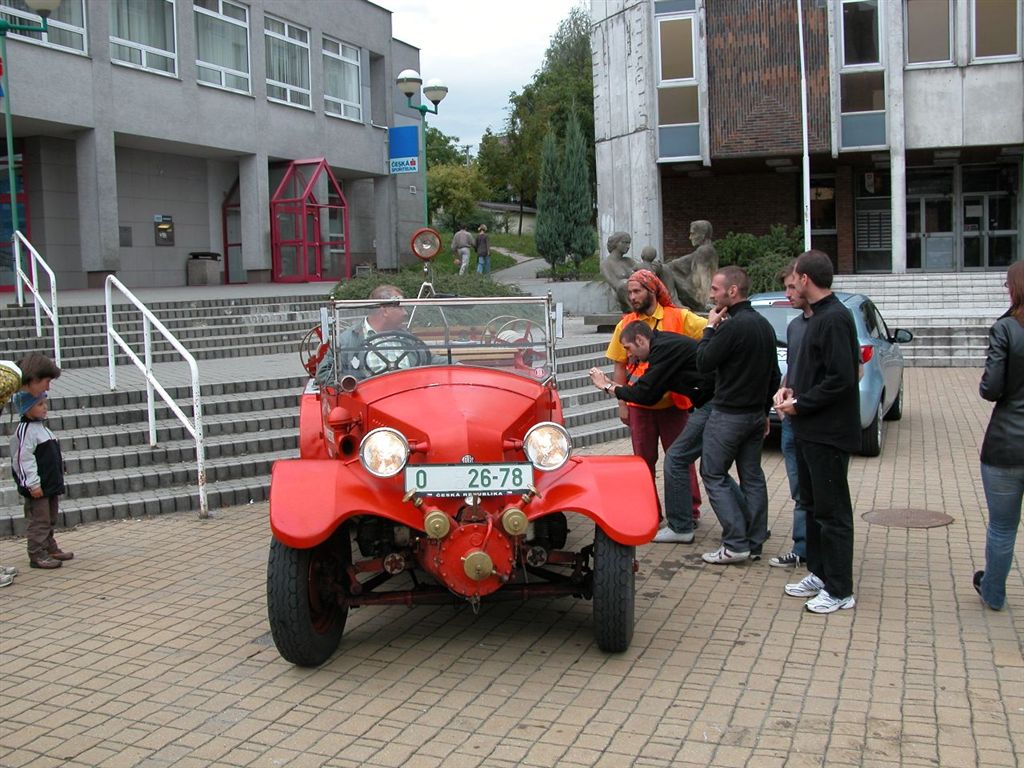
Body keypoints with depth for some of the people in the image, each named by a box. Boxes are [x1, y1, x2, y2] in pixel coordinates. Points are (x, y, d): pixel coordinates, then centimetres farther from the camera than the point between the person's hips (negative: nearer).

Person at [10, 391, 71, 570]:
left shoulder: (40, 427, 15)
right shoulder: (25, 430, -17)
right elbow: (24, 459, -22)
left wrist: (57, 479, 24)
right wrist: (33, 484, -24)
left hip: (49, 484, 10)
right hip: (37, 487, -10)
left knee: (50, 520, 17)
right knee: (39, 521, -6)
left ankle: (50, 549, 27)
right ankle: (37, 555, -1)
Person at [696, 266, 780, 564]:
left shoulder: (732, 327, -20)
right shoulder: (764, 325, 10)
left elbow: (703, 363, -14)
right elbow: (774, 374, 17)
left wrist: (710, 328, -4)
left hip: (728, 415, -9)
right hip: (756, 413, 9)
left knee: (714, 475, -1)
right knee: (752, 477, 12)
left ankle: (735, 544, -5)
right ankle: (754, 542, 17)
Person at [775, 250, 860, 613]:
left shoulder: (834, 318, -18)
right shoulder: (819, 315, 13)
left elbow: (841, 378, -23)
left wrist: (800, 405, -16)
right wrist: (789, 388, 4)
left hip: (829, 433, -10)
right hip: (811, 430, 10)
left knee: (832, 511, -2)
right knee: (812, 505, 18)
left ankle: (839, 591, 7)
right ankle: (819, 574, 30)